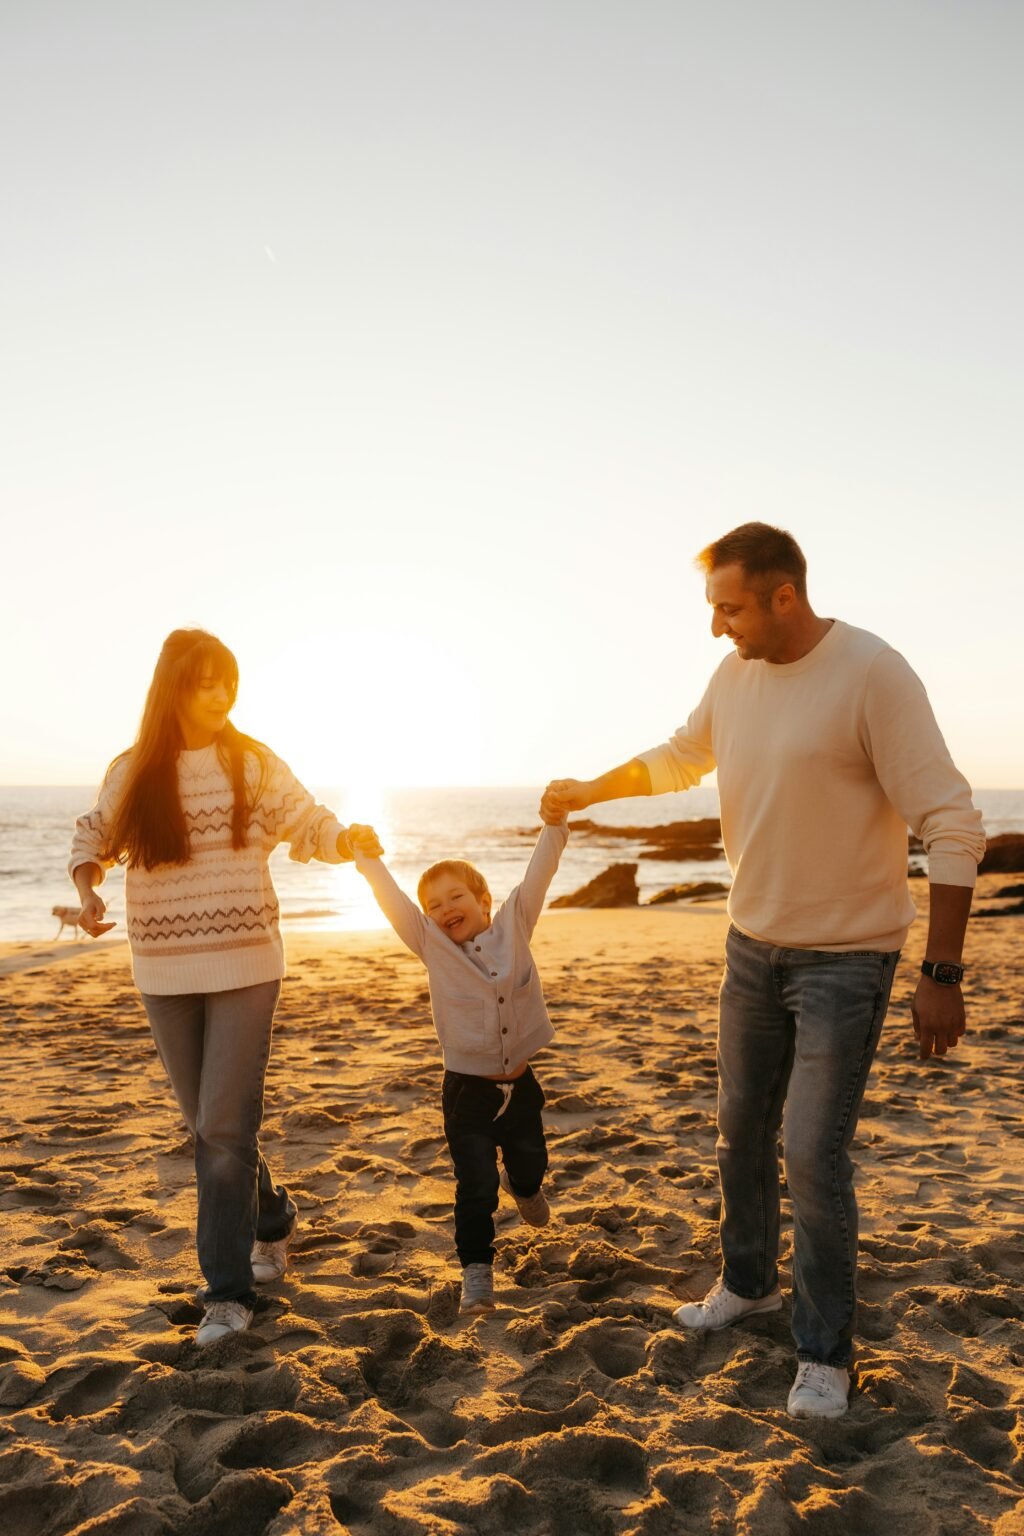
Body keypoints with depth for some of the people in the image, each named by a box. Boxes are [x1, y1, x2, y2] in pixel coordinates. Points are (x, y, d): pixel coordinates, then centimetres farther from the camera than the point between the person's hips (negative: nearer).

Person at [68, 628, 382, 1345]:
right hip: (166, 974, 3)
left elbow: (313, 827, 0)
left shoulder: (253, 763, -3)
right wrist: (87, 891, -6)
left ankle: (228, 1291, 7)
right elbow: (92, 837, 13)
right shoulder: (133, 772, 2)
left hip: (245, 966, -3)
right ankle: (273, 1221, 39)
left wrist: (352, 837, -21)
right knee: (210, 1127, 14)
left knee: (225, 1128, -6)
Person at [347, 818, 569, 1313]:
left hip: (520, 1083, 2)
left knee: (531, 1164, 24)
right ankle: (476, 1270, 13)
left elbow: (538, 873, -11)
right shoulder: (431, 945, -6)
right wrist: (367, 858, -24)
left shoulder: (513, 925, -4)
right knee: (476, 1187, -4)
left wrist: (555, 824, -21)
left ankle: (522, 1184, 58)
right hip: (467, 1090, -2)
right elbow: (393, 901, -15)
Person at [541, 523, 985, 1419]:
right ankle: (749, 1283, 41)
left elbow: (951, 826, -20)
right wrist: (586, 791, 21)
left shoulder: (871, 674, -21)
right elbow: (678, 759, 20)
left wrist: (943, 975, -20)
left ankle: (825, 1353, 15)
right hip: (753, 944, 7)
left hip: (846, 957, -6)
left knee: (814, 1152, -6)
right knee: (743, 1129, 18)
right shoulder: (736, 674, -1)